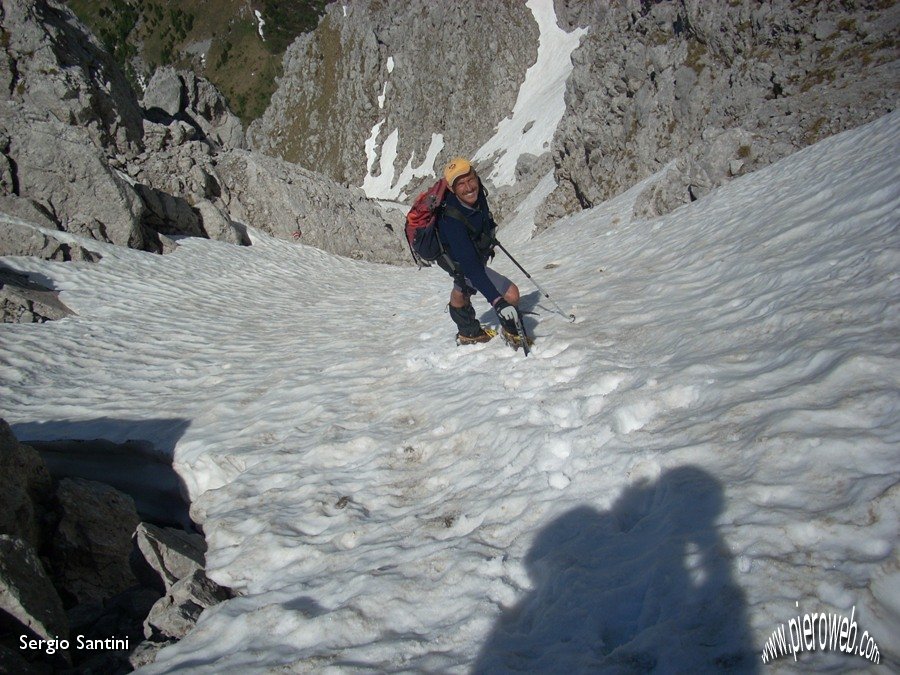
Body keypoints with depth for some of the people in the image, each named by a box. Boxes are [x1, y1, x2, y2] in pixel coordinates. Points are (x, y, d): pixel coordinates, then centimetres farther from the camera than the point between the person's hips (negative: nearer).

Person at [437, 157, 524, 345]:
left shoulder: (477, 192, -22)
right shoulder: (452, 221, -43)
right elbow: (471, 266, -46)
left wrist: (490, 233, 21)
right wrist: (496, 300, -50)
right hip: (459, 264, -8)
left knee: (461, 291, 31)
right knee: (511, 293, -15)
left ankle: (466, 333, 56)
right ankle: (511, 332, 13)